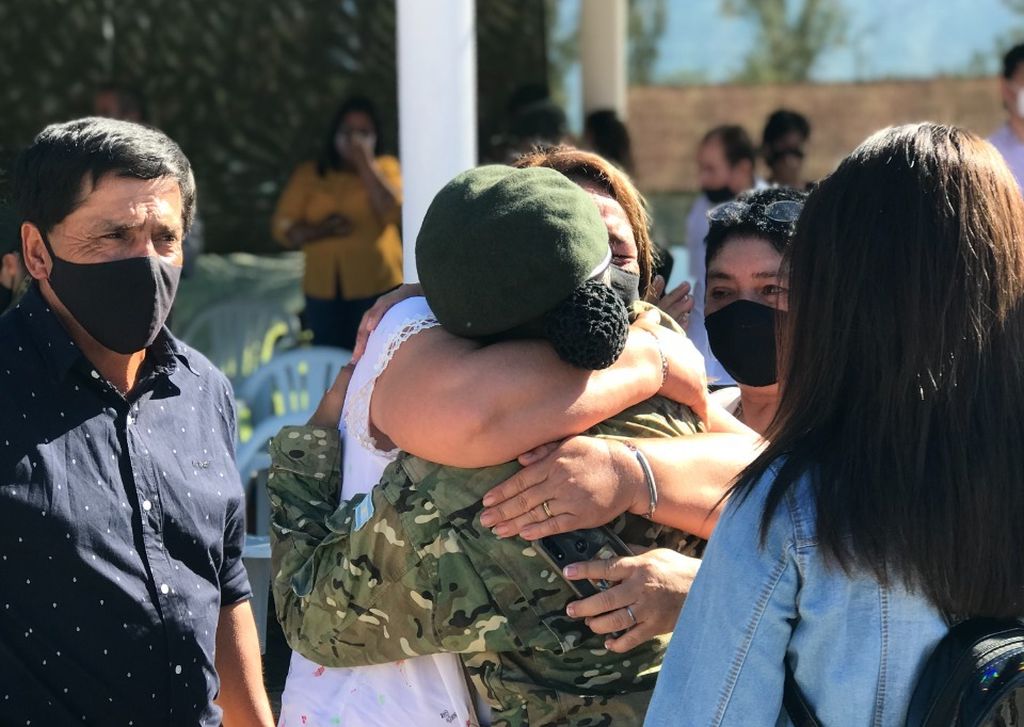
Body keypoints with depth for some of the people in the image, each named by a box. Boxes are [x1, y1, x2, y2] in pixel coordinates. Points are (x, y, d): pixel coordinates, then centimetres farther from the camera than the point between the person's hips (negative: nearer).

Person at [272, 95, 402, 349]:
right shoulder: (309, 174, 11)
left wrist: (366, 164, -8)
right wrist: (319, 230, -13)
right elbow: (283, 228, 5)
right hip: (324, 291, 2)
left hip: (376, 288, -2)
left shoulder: (385, 168, 8)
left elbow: (394, 211, -9)